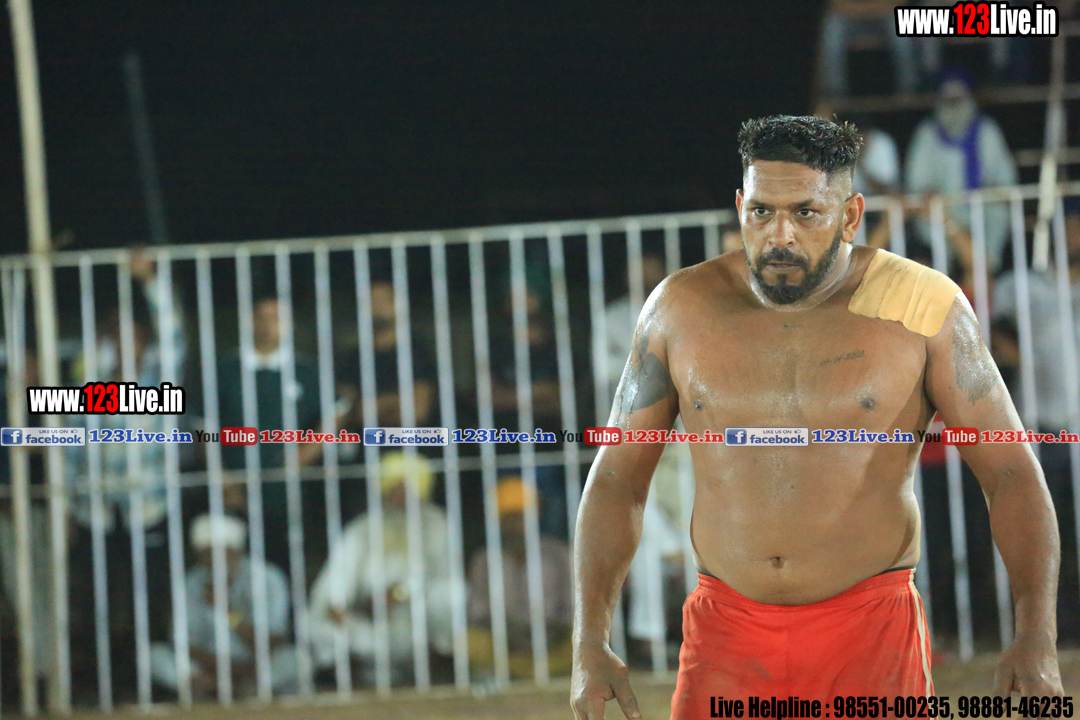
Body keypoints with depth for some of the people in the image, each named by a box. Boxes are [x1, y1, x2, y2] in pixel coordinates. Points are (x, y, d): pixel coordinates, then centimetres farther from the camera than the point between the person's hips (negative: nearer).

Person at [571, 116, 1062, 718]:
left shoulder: (920, 309, -3)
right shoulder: (681, 310, 3)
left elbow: (1012, 473, -1)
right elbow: (617, 480, 9)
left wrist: (1038, 640, -12)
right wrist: (590, 643, -1)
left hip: (872, 636, -2)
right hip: (728, 638, 2)